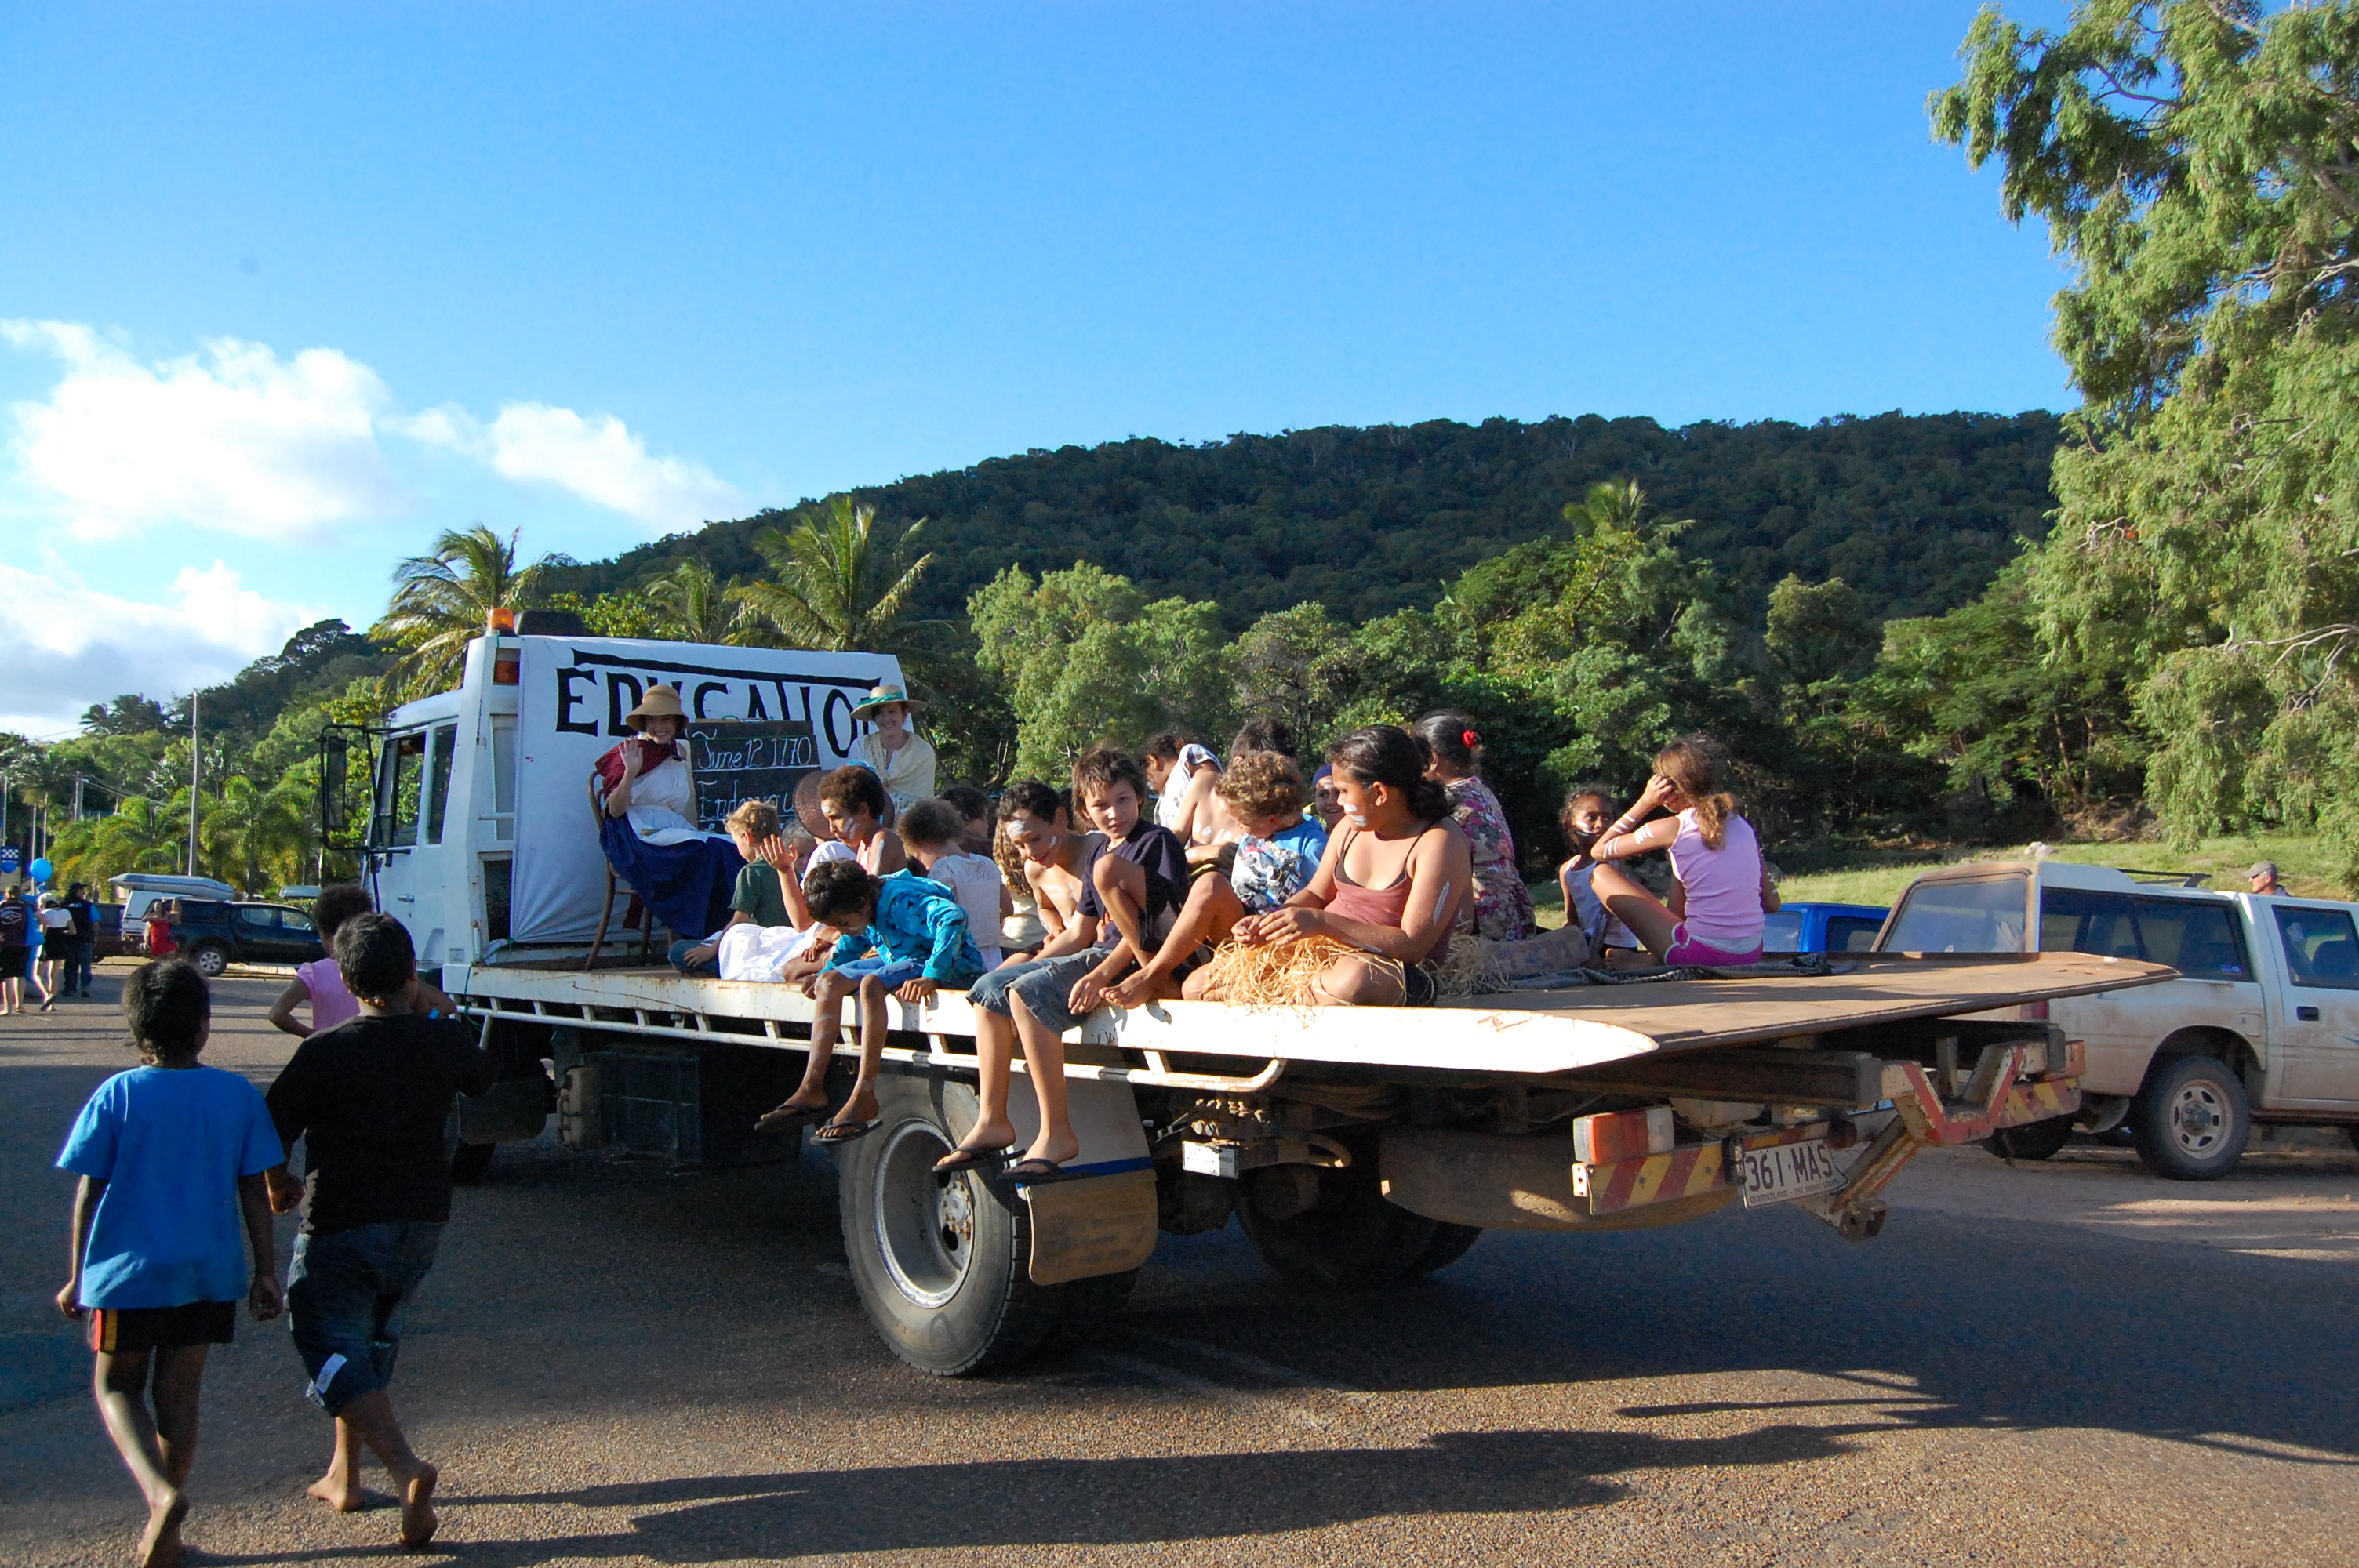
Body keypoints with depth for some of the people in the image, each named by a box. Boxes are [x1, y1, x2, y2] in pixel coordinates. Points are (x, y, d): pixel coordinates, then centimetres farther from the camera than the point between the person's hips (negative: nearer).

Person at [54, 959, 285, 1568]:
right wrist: (265, 1272, 8)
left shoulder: (117, 1095, -8)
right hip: (211, 1272, 2)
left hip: (129, 1271, -2)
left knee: (116, 1387, 15)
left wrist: (78, 1277, 8)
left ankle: (161, 1493, -10)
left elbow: (88, 1194, -3)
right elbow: (254, 1193, 0)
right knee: (178, 1395, 13)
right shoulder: (238, 1095, -4)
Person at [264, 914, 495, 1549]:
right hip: (422, 1223, 5)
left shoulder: (323, 1052, -15)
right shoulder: (445, 1039, -4)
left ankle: (406, 1467, -19)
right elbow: (482, 1078, 19)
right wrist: (438, 1009, 20)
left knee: (334, 1352, 1)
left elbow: (270, 1135, -11)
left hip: (340, 1228, -5)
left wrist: (277, 1188, 10)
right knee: (372, 1342, 23)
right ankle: (343, 1475, 32)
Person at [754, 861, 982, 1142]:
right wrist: (826, 972, 15)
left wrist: (931, 976, -43)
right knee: (829, 983, -1)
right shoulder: (867, 911, 3)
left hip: (951, 966, -10)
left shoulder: (901, 901, -25)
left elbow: (954, 917, -41)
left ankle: (864, 1099, -33)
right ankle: (811, 1090, -5)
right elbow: (853, 944, 27)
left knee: (871, 984, -33)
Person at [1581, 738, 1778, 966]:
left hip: (1704, 954, -6)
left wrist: (1645, 802, 6)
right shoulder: (1742, 825, 8)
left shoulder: (1672, 829, -6)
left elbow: (1598, 851, 7)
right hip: (1752, 956, 6)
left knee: (1602, 875, 5)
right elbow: (1772, 903, 11)